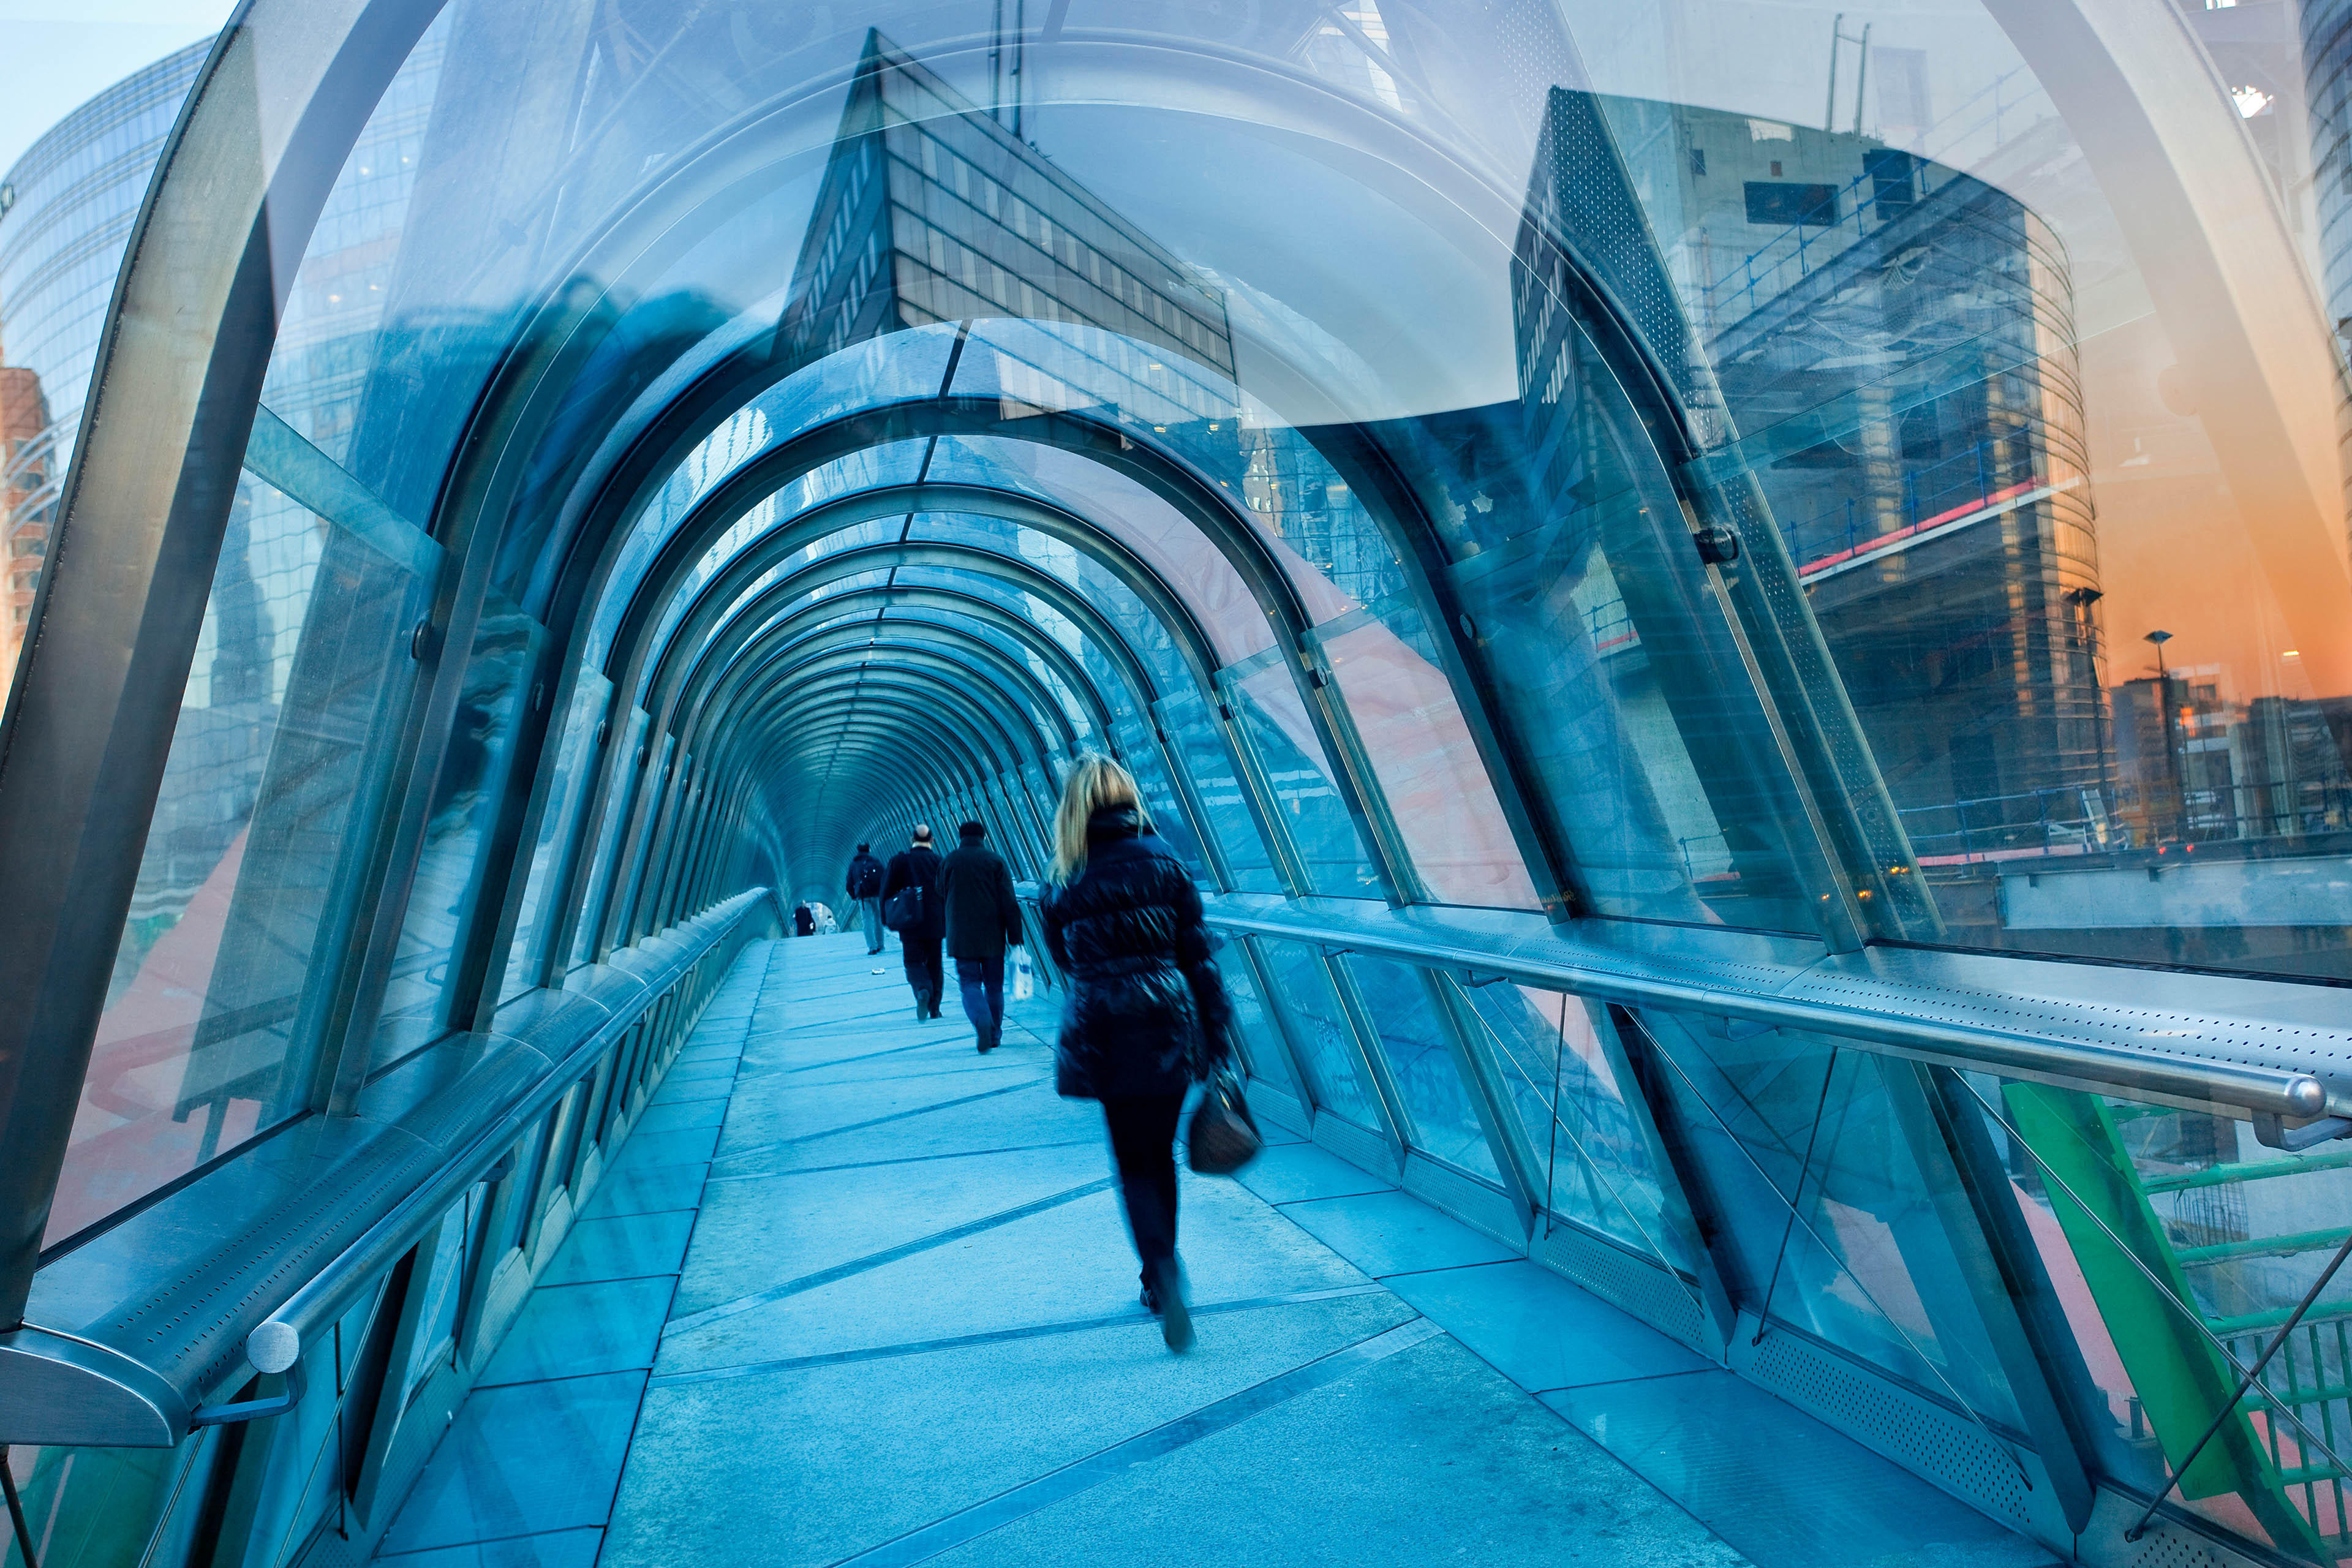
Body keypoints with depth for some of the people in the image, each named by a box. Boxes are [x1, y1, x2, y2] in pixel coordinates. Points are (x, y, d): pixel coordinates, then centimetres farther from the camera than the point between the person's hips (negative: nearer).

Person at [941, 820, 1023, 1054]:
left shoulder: (948, 862, 2)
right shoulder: (996, 860, -1)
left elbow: (942, 900, 11)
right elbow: (1009, 903, -6)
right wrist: (1015, 937, -3)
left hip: (961, 937, 0)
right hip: (992, 937, 0)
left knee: (970, 983, 1)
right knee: (994, 986, 12)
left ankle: (982, 1022, -24)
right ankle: (995, 1035, 18)